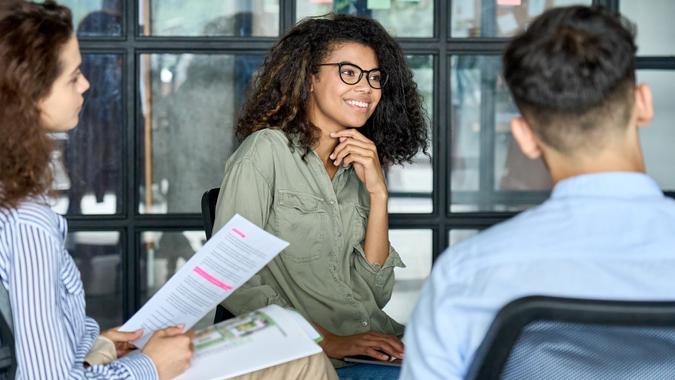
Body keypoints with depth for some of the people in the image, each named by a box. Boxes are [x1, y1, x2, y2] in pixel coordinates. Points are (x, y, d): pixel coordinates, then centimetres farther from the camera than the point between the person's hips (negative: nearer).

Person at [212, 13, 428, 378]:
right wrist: (329, 342, -20)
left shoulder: (355, 167, 16)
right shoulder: (266, 150, -5)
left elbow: (375, 293, 8)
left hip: (378, 343, 7)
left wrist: (378, 194, -2)